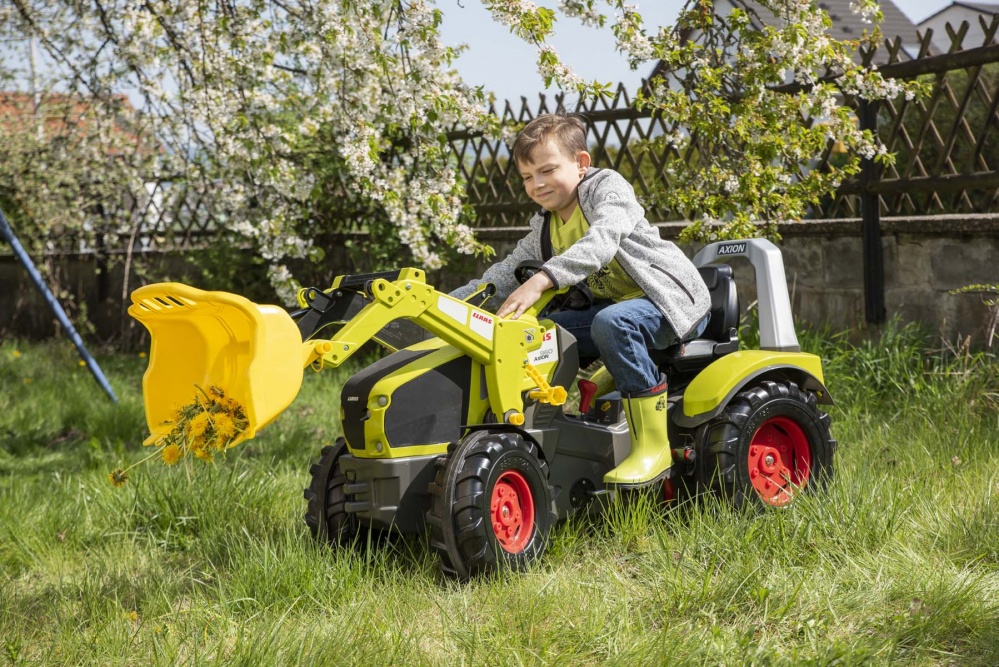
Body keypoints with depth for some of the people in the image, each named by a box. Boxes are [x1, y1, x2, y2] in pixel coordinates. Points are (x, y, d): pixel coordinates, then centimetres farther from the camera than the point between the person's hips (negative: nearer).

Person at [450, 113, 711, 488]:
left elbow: (600, 243, -30)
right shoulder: (544, 231, 12)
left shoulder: (607, 186, -11)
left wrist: (540, 281, -42)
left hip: (674, 301, -8)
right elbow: (504, 275, 11)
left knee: (612, 322, -37)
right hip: (614, 305, 8)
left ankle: (653, 445, -32)